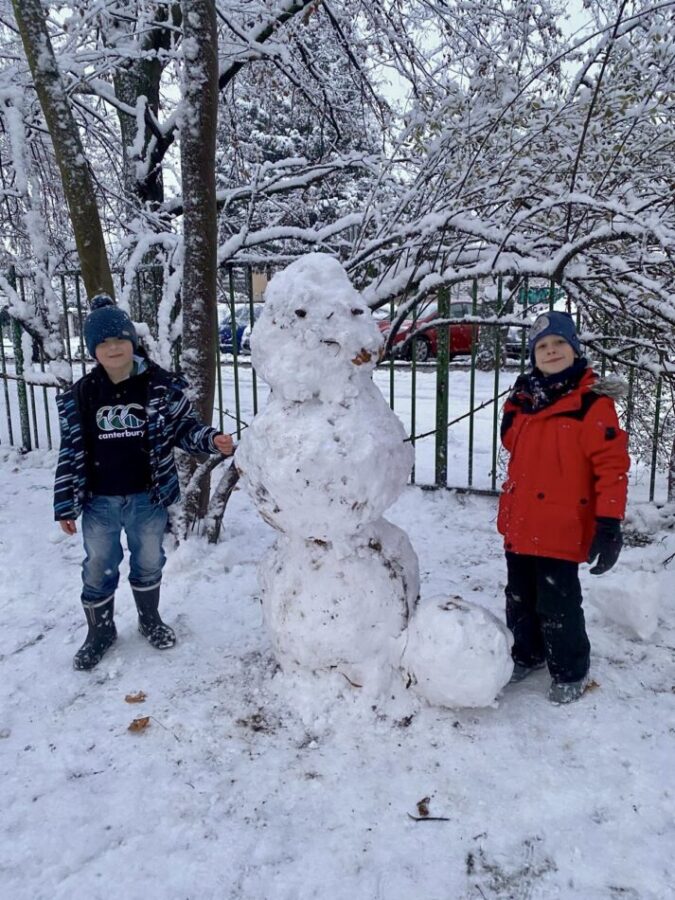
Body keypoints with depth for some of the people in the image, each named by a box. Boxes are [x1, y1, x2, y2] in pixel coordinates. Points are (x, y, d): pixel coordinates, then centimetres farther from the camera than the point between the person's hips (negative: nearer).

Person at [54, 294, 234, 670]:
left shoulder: (161, 386, -8)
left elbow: (184, 427, -1)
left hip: (148, 497, -1)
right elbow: (71, 451, -1)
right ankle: (100, 632, 36)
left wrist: (212, 439, -22)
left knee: (149, 562, 18)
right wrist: (65, 504, 0)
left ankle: (151, 619, 43)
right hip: (99, 501, 1)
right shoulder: (80, 396, -5)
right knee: (98, 569, 15)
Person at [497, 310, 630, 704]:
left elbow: (612, 462, -15)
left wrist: (609, 523, -18)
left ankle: (571, 672, 23)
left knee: (557, 604, 1)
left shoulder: (592, 401, -12)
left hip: (561, 528, -7)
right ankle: (527, 654, 40)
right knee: (520, 598, 19)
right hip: (520, 524, 7)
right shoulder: (522, 399, 8)